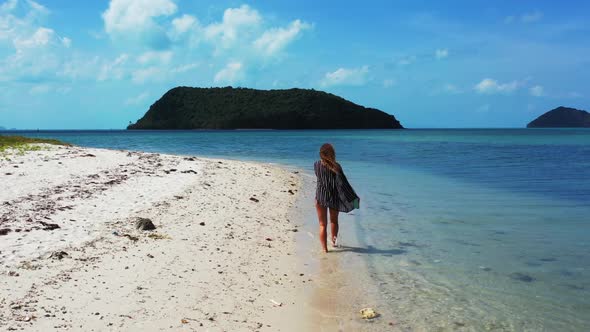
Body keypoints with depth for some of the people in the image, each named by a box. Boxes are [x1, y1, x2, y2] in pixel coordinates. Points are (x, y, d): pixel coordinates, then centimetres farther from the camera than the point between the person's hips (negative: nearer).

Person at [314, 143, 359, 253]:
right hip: (334, 197, -1)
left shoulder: (316, 165, -7)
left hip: (320, 197, 1)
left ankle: (324, 248, 8)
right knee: (334, 220, 24)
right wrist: (353, 197, -12)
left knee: (323, 225, 9)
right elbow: (342, 183, -16)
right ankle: (334, 241, 38)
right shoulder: (336, 166, -14)